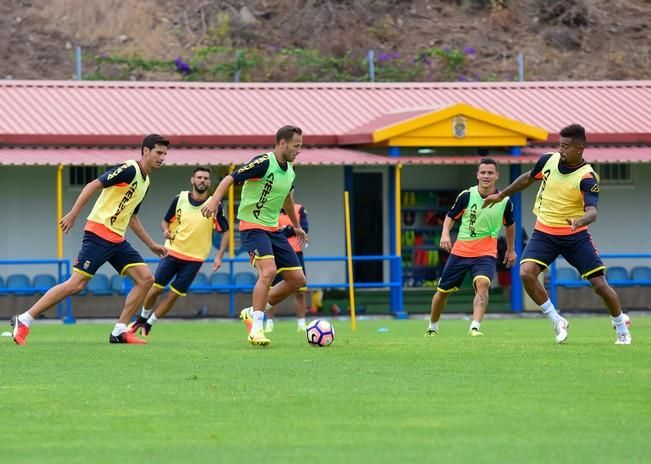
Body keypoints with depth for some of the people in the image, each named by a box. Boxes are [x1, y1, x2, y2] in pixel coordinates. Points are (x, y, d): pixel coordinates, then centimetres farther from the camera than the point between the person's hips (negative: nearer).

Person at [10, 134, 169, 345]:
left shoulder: (145, 181, 17)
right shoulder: (129, 169, -11)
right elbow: (93, 185, -18)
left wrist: (152, 245, 30)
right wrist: (73, 214, -25)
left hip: (117, 239, 9)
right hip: (99, 233, -9)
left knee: (146, 278, -3)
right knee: (76, 284, -14)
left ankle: (120, 331, 0)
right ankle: (23, 321, -8)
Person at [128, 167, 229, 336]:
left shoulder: (214, 205, -6)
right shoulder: (180, 199, -2)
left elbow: (225, 231, 1)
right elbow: (165, 221, 9)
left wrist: (219, 256, -8)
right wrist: (166, 230, -15)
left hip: (195, 258, -1)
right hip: (173, 251, 1)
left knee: (173, 295, -1)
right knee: (155, 289, -4)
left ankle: (148, 324, 17)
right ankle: (142, 318, 23)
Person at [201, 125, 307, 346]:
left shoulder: (289, 172, 9)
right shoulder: (263, 162, -16)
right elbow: (230, 179, -18)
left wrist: (297, 226, 39)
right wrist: (214, 200, -34)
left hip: (273, 229, 8)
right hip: (252, 226, -8)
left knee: (297, 279, 2)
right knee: (268, 271, -28)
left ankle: (253, 313, 14)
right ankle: (256, 328, -21)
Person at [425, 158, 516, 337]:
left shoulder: (505, 201, -4)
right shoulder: (467, 196, -7)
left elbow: (510, 225, 16)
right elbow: (451, 216, 6)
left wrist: (510, 249, 23)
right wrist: (445, 233, -13)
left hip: (486, 253, -1)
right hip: (460, 251, 1)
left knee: (482, 284, -30)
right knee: (443, 290, 9)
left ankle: (475, 327, -37)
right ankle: (432, 327, 33)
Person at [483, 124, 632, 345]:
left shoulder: (587, 177, -19)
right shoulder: (549, 160, -4)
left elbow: (592, 211, -33)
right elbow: (527, 179, 17)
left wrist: (579, 222, -55)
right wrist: (501, 195, 26)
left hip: (575, 235, -4)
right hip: (544, 232, 4)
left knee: (600, 284, -6)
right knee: (526, 273, -21)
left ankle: (621, 329, 19)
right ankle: (557, 321, -5)